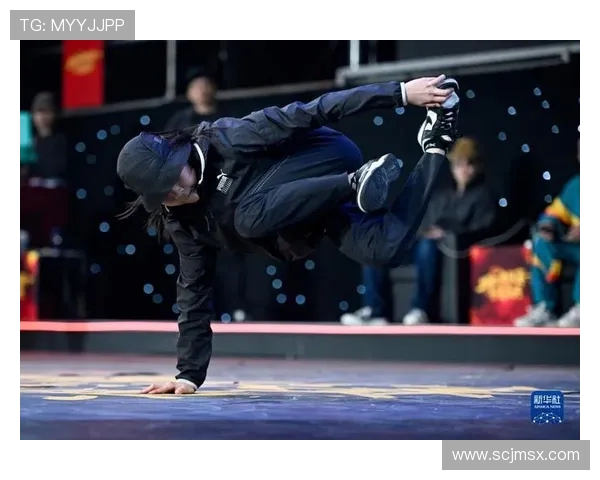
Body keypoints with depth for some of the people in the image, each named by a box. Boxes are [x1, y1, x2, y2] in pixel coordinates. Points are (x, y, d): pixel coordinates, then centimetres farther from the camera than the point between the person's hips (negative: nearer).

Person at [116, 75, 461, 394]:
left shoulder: (225, 142, -22)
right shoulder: (180, 221, -1)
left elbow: (305, 115, -23)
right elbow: (195, 289, 6)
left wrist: (399, 93, -25)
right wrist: (190, 374, 1)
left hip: (332, 161, -6)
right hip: (308, 203, 6)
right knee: (384, 251, -25)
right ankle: (435, 148, -1)